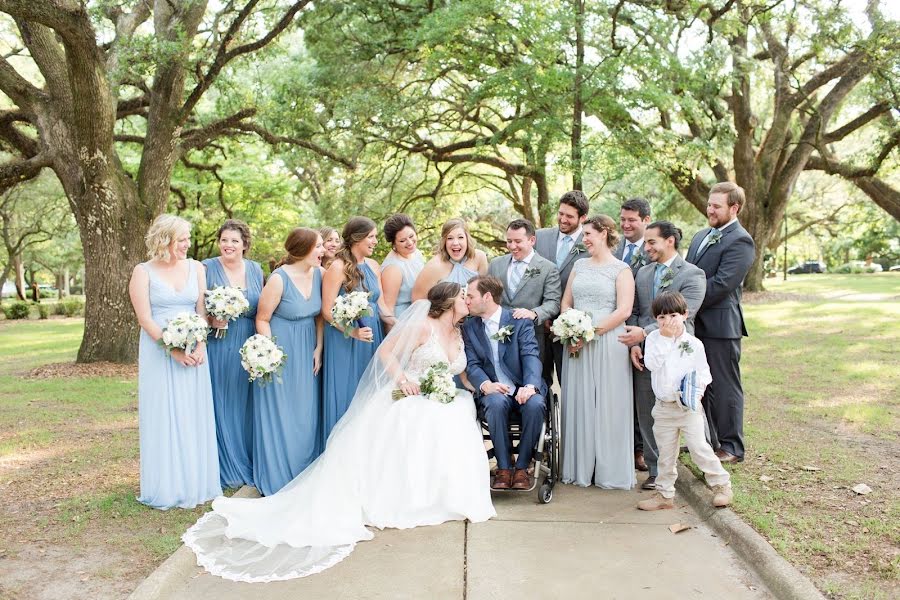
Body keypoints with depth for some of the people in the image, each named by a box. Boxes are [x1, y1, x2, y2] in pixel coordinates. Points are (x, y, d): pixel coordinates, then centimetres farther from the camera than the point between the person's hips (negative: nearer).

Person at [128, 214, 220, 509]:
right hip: (159, 351, -3)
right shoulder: (143, 272, -3)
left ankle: (195, 482, 19)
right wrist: (173, 349, -15)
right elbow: (145, 319, -7)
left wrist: (200, 346, -10)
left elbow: (202, 311, 4)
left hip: (193, 352, 3)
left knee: (194, 415, 7)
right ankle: (166, 488, 14)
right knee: (163, 417, 2)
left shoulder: (196, 268, 7)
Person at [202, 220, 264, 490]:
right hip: (218, 347, -3)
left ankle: (248, 463, 24)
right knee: (221, 406, 3)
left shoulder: (256, 270, 8)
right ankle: (226, 467, 15)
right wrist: (210, 320, -20)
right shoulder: (207, 268, -3)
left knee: (245, 405, 11)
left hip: (249, 349, 3)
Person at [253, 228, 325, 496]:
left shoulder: (319, 274, -1)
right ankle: (277, 480, 19)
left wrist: (318, 348, 2)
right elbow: (262, 319, -11)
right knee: (279, 414, 4)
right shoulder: (279, 279, -18)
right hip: (280, 350, -6)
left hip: (307, 352, 6)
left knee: (306, 414, 12)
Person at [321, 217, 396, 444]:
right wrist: (353, 332, -23)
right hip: (345, 340, -6)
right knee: (346, 395, 3)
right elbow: (327, 311, -14)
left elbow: (380, 305, 10)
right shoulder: (338, 268, -12)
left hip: (372, 339, 6)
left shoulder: (373, 266, 8)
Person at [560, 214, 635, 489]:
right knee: (578, 403, 6)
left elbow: (623, 311, -10)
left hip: (607, 344, -5)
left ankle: (610, 470, 12)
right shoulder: (579, 265, 15)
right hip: (576, 344, 5)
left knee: (607, 405, 0)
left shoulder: (621, 269, -1)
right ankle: (580, 468, 17)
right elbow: (566, 303, 14)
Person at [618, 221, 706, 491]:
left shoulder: (692, 275, -5)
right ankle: (655, 470, 18)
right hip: (645, 355, 6)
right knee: (647, 415, 8)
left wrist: (645, 332, -21)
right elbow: (634, 312, 12)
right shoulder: (643, 272, 14)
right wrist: (634, 343, -3)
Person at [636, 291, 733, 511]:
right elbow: (651, 363, -19)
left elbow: (704, 373, 3)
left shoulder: (694, 343, -4)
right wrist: (665, 338, -21)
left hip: (689, 407, -2)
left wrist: (697, 390, -14)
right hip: (663, 408, 2)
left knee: (699, 448, -4)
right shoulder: (654, 338, -3)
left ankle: (722, 485, 16)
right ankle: (664, 494, 22)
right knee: (666, 454, 11)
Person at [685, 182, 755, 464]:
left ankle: (731, 447, 16)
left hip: (720, 325, -8)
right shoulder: (701, 236, 15)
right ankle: (707, 440, 31)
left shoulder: (740, 241, -13)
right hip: (696, 323, 9)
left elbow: (721, 284, -21)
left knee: (724, 387, 3)